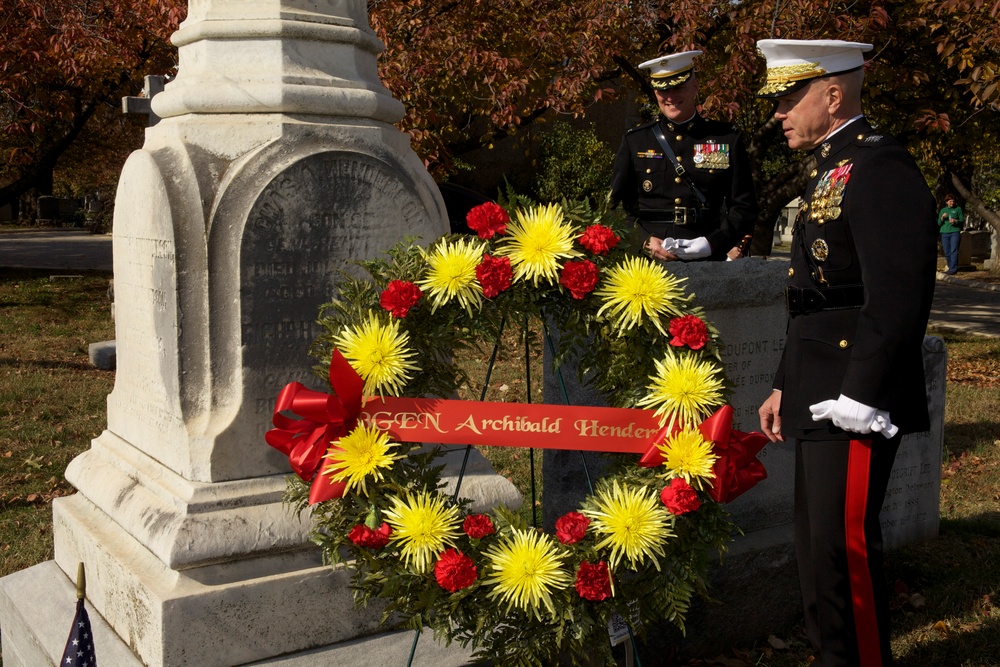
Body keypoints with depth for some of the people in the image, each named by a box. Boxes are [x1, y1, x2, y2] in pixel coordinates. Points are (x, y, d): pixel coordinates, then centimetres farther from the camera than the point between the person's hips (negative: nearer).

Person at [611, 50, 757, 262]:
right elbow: (619, 204, 8)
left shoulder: (728, 140, 7)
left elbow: (744, 206, 4)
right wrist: (645, 241, -8)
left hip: (710, 262, 0)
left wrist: (713, 243, -11)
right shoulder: (635, 141, 9)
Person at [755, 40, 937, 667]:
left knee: (844, 546, -4)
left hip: (856, 403, -10)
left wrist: (858, 400, -21)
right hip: (819, 397, 10)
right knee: (818, 545, 16)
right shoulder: (829, 171, 17)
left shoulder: (882, 167, -14)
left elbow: (897, 299, -21)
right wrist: (785, 385, 19)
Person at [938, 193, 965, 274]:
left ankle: (953, 269, -13)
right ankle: (950, 267, 14)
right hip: (945, 233, 3)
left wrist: (955, 221, -13)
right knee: (947, 253, 3)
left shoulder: (958, 209, 9)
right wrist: (942, 218, -7)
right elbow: (939, 223, 12)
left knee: (954, 251, -12)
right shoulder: (943, 210, 16)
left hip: (955, 232, -3)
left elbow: (962, 220, 6)